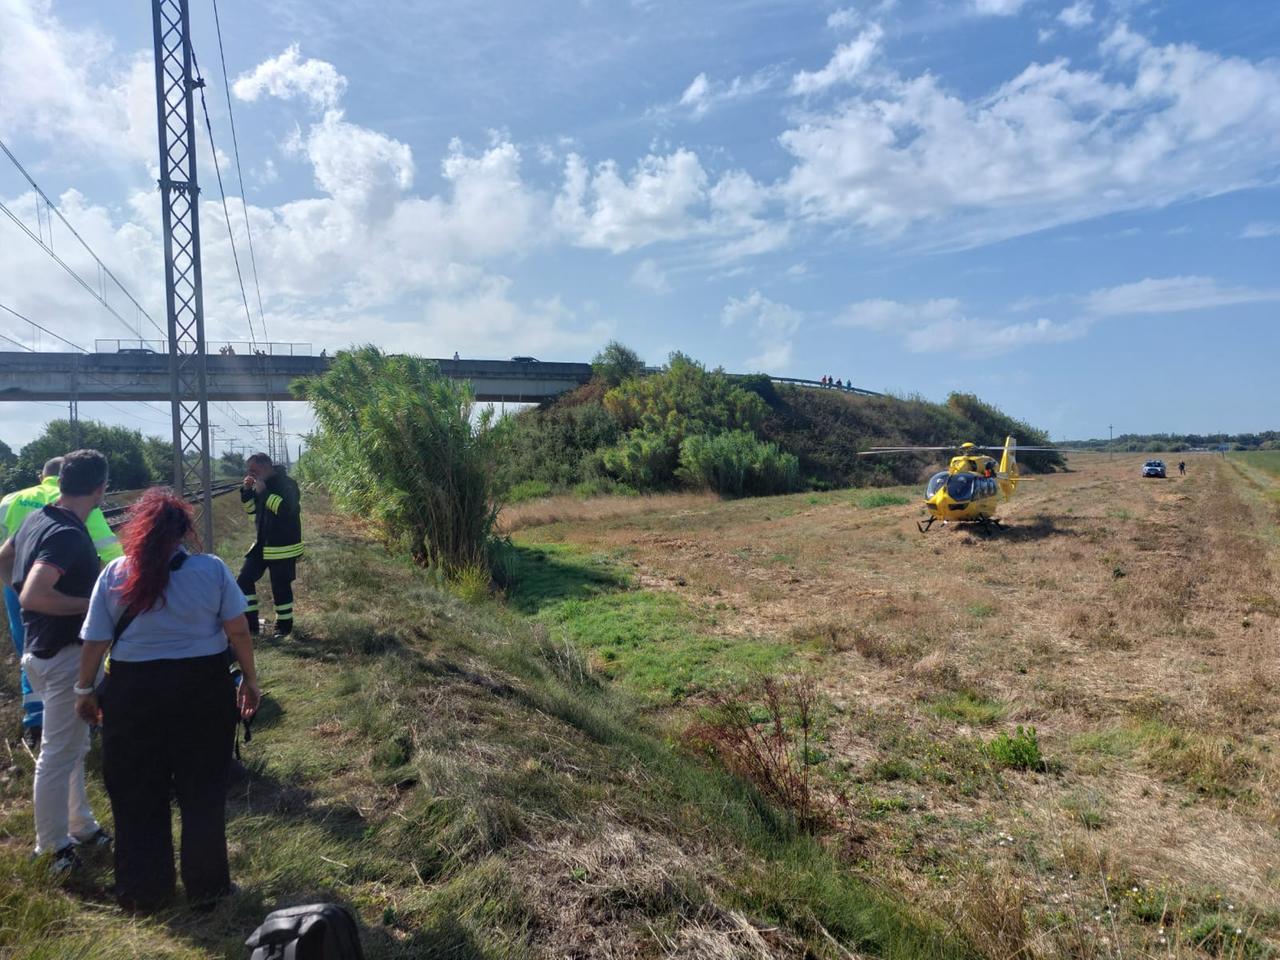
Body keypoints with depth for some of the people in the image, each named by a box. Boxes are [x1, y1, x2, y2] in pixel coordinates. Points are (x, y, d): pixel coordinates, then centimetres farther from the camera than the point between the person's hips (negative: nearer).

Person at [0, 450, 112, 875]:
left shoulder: (37, 518, 4)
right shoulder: (69, 535, -25)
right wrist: (92, 605, -22)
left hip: (43, 647, 10)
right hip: (65, 654, -10)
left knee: (74, 745, 21)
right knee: (59, 753, 4)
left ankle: (82, 827, 35)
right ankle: (53, 849, 17)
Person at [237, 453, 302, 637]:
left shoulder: (286, 484, -16)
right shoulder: (261, 484, 10)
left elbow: (286, 508, -30)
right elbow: (251, 509, 16)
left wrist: (264, 492, -25)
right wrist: (247, 491, 0)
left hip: (283, 547, -8)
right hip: (262, 544, 9)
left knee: (280, 587, 0)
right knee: (244, 580, 8)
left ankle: (284, 625, 17)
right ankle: (250, 623, 17)